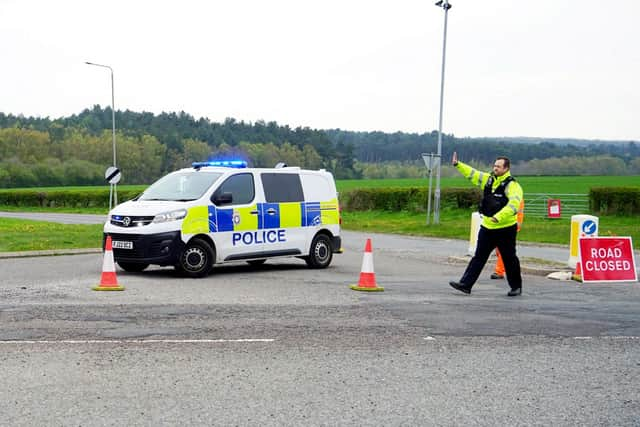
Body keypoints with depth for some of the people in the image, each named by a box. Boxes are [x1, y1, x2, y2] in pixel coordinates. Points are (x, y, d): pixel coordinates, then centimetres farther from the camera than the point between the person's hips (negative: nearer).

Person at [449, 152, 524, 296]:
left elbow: (514, 204, -28)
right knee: (479, 257, 6)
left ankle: (516, 287, 24)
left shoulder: (512, 185, -15)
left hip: (505, 229, -6)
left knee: (509, 259, 8)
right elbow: (472, 173, 12)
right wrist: (457, 165, 2)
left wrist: (499, 216, -37)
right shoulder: (489, 179, 7)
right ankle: (465, 284, 6)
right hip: (487, 227, 6)